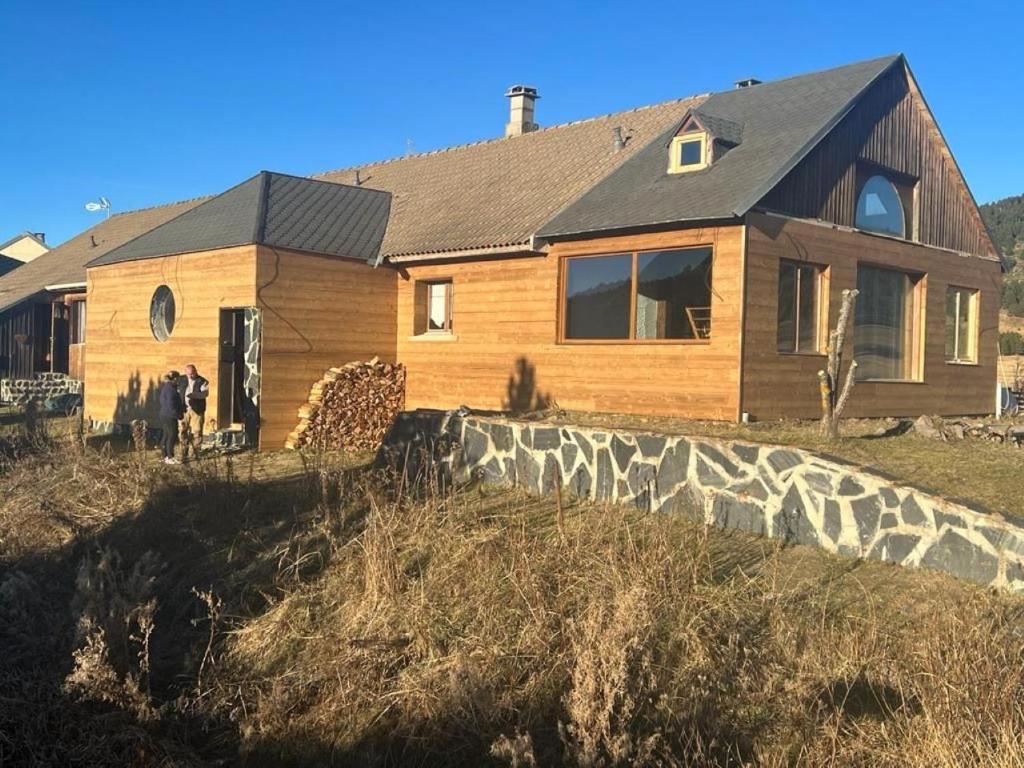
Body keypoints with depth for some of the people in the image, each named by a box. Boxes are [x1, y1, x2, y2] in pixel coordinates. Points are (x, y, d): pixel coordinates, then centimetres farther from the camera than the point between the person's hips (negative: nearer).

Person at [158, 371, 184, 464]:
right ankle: (170, 457, -3)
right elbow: (171, 405, -22)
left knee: (166, 435, 14)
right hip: (170, 416, -10)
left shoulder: (165, 387, 13)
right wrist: (178, 414, -13)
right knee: (172, 436, -5)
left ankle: (165, 456, 20)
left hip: (164, 415, 10)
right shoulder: (171, 389, -19)